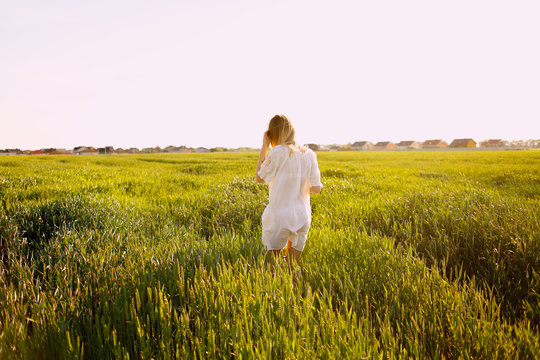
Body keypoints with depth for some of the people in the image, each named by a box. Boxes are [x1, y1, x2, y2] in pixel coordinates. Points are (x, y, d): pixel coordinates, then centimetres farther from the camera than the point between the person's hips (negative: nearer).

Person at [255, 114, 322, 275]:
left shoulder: (278, 153, -12)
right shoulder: (309, 154, 2)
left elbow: (259, 178, 1)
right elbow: (316, 189, 1)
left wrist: (264, 147, 1)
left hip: (279, 216, -4)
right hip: (302, 216, 5)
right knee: (293, 264, 15)